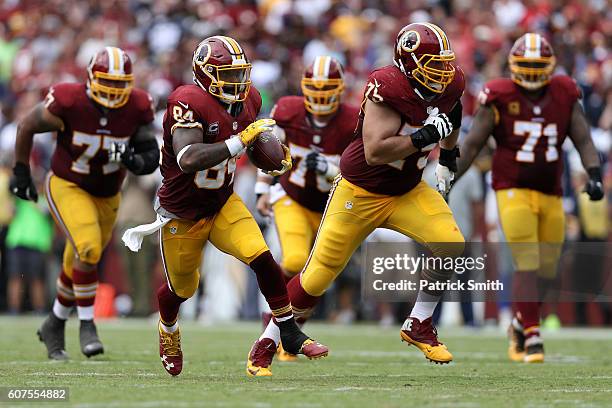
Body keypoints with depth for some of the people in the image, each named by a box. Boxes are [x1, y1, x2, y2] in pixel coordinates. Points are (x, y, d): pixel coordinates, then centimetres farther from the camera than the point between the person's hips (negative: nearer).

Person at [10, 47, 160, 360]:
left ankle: (54, 325, 36)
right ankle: (87, 325, -11)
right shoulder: (68, 102, -24)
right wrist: (21, 172, -3)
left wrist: (135, 161, -31)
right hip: (67, 186, -4)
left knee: (78, 265, 14)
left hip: (107, 195, 4)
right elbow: (27, 127, -9)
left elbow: (152, 155, -8)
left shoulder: (137, 108, -15)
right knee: (88, 249, -25)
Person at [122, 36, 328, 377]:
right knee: (183, 288, 16)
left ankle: (290, 333, -5)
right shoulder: (189, 103, -28)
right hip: (182, 214, -4)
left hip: (223, 204, 4)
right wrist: (240, 140, -43)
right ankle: (168, 329, 50)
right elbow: (188, 160, -42)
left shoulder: (248, 100, -6)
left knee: (263, 259, -18)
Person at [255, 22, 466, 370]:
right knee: (318, 277, 3)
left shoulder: (448, 86, -8)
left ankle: (419, 326, 3)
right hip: (361, 193, -5)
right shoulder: (389, 89, -29)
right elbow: (375, 153, -36)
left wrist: (448, 157, 22)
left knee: (451, 247, -18)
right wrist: (425, 136, -36)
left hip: (408, 192, 5)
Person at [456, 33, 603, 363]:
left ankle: (520, 324, 32)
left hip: (551, 195, 4)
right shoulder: (500, 98, -7)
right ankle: (531, 336, -10)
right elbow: (472, 144, -2)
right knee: (527, 265, -14)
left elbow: (583, 141, 2)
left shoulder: (565, 97, 2)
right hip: (513, 190, -4)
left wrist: (594, 175, -14)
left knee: (545, 270, 10)